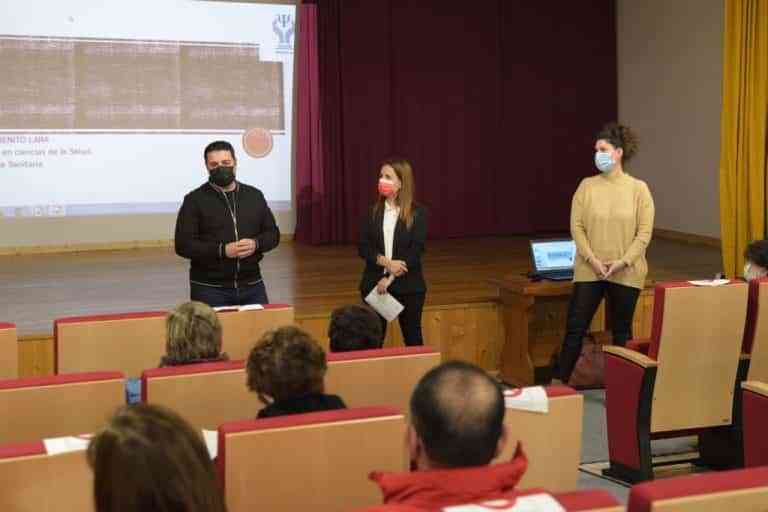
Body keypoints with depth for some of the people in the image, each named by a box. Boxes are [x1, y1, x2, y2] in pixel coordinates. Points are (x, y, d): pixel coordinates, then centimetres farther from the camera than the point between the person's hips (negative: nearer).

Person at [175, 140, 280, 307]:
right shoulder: (195, 200, -2)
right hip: (209, 289, -3)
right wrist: (222, 250, -19)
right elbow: (183, 245, -9)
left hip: (252, 286, 4)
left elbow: (273, 234, 12)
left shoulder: (255, 196, 10)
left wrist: (256, 244, -10)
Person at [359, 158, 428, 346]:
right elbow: (363, 248, -2)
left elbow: (415, 252, -12)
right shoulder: (372, 212, 4)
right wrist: (386, 262, -19)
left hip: (407, 286, -2)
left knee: (412, 337, 7)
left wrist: (390, 279, -17)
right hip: (374, 284, 2)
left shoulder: (417, 214, -5)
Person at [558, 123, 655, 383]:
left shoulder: (638, 188, -2)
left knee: (621, 331, 9)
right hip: (589, 270, 1)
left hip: (625, 273, -1)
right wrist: (593, 260, -13)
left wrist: (622, 262, -14)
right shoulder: (587, 186, 2)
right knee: (575, 328, -1)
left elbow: (644, 232, -5)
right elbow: (576, 227, -1)